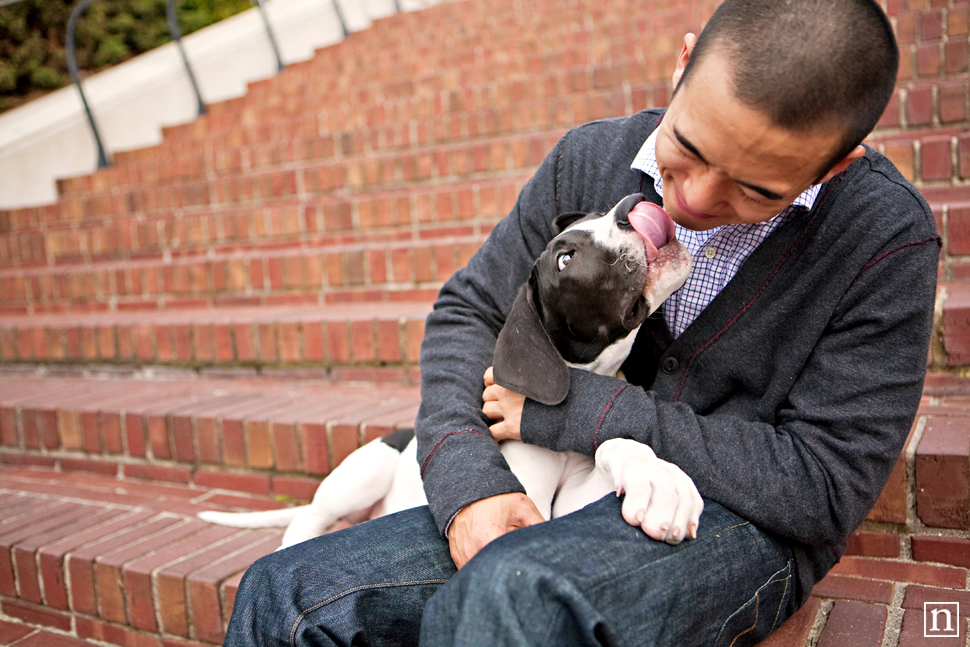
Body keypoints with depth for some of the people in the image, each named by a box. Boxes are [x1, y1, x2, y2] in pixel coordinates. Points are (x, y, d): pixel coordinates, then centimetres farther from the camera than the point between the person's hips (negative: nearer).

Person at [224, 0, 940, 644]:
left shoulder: (887, 239, -14)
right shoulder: (590, 162, -4)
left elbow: (827, 486, -15)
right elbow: (469, 311, 3)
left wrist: (573, 407, -19)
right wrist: (469, 481, -17)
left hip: (743, 524, -2)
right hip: (566, 502, 4)